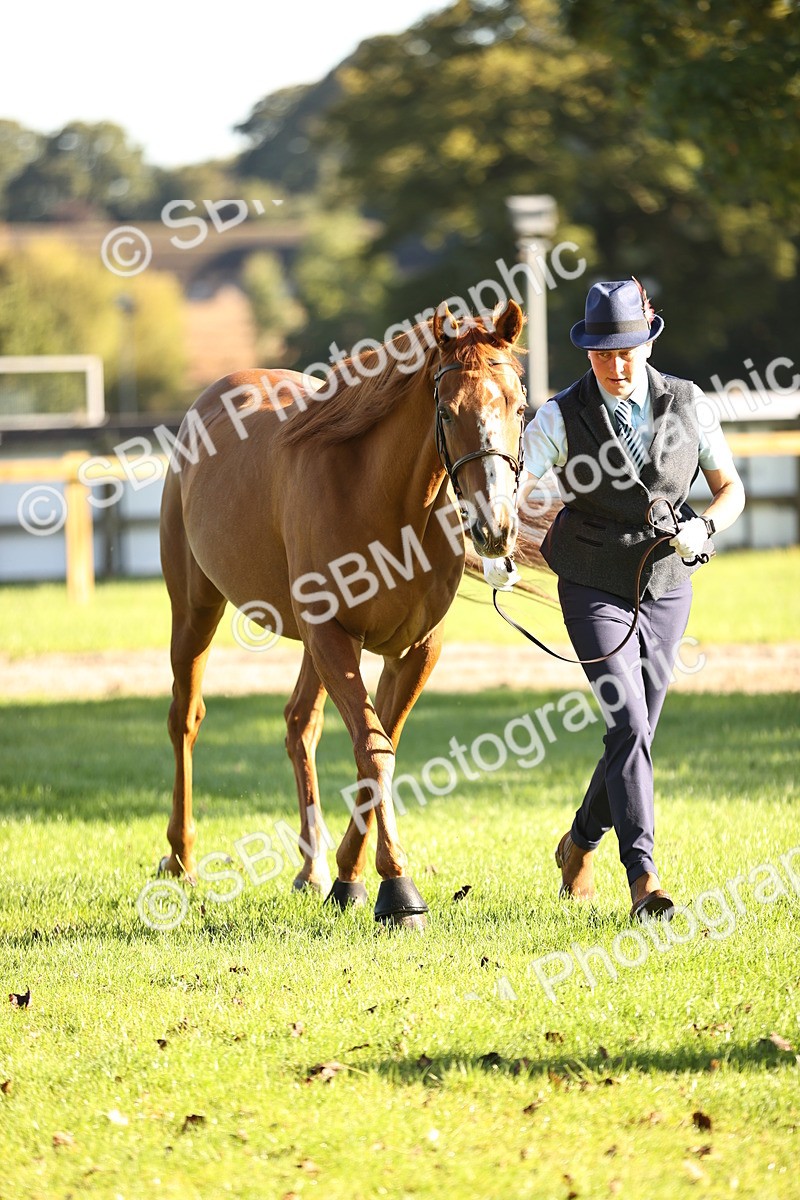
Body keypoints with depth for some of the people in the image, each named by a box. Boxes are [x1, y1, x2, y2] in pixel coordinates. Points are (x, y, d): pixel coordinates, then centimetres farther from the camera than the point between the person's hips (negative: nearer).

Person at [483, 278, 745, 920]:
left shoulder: (688, 404, -3)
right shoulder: (563, 416, -10)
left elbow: (731, 488, 6)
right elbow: (512, 488, -13)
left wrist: (705, 528, -15)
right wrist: (497, 553, -33)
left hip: (666, 587, 3)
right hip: (595, 590, -3)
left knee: (635, 734, 10)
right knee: (629, 726, -18)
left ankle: (580, 843, 36)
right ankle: (643, 876, -20)